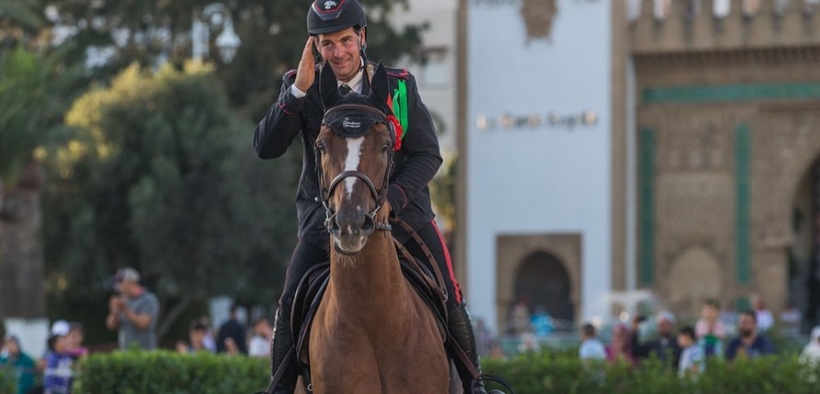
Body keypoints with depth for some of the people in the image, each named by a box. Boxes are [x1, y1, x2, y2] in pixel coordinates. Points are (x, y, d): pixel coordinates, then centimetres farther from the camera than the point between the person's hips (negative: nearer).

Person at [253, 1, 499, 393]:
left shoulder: (399, 85, -2)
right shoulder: (300, 87, -3)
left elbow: (428, 155, -2)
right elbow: (265, 148, -13)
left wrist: (391, 199, -19)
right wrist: (299, 90, -22)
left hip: (398, 208, 0)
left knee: (448, 298, -7)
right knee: (291, 301, -16)